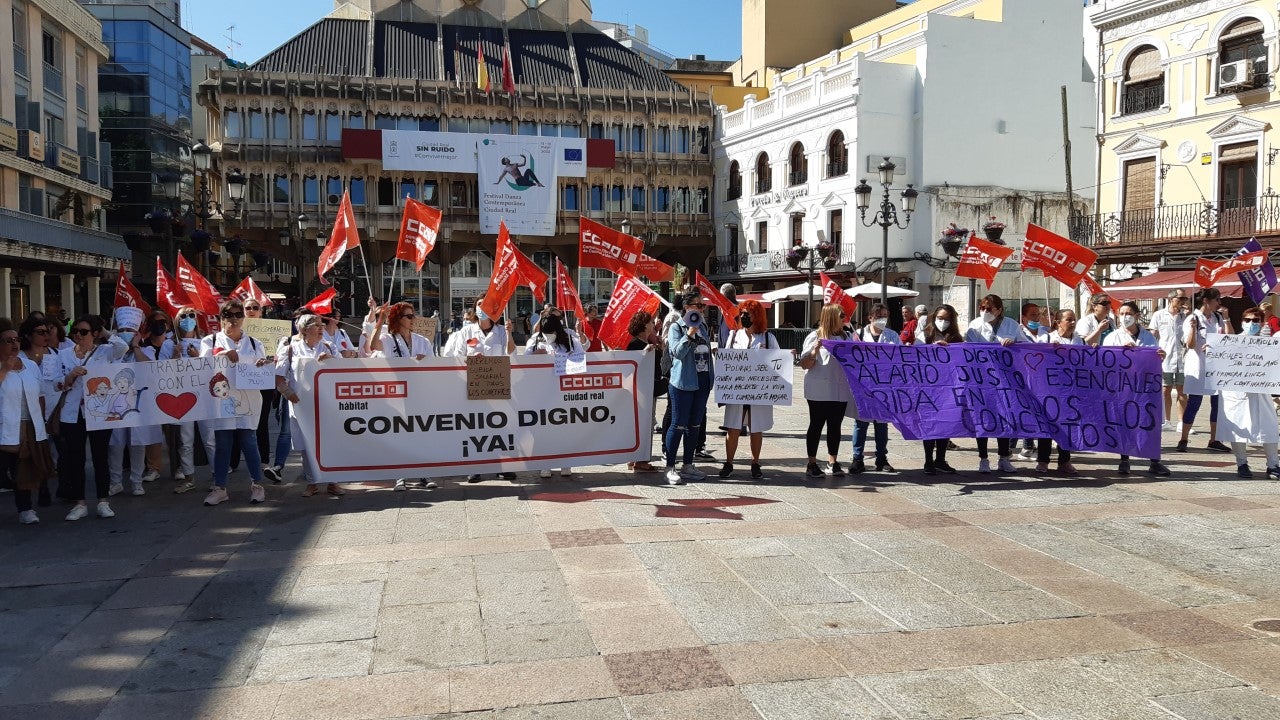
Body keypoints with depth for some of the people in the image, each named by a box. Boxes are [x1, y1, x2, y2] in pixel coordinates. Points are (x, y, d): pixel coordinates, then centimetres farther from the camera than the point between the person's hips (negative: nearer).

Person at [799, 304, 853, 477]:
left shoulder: (845, 337, 11)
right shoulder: (815, 337, -6)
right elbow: (804, 364, -8)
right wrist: (815, 351, -24)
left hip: (841, 390, 5)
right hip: (819, 391, -5)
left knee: (835, 426, 9)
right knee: (816, 425, 3)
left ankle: (832, 463, 17)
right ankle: (812, 464, 10)